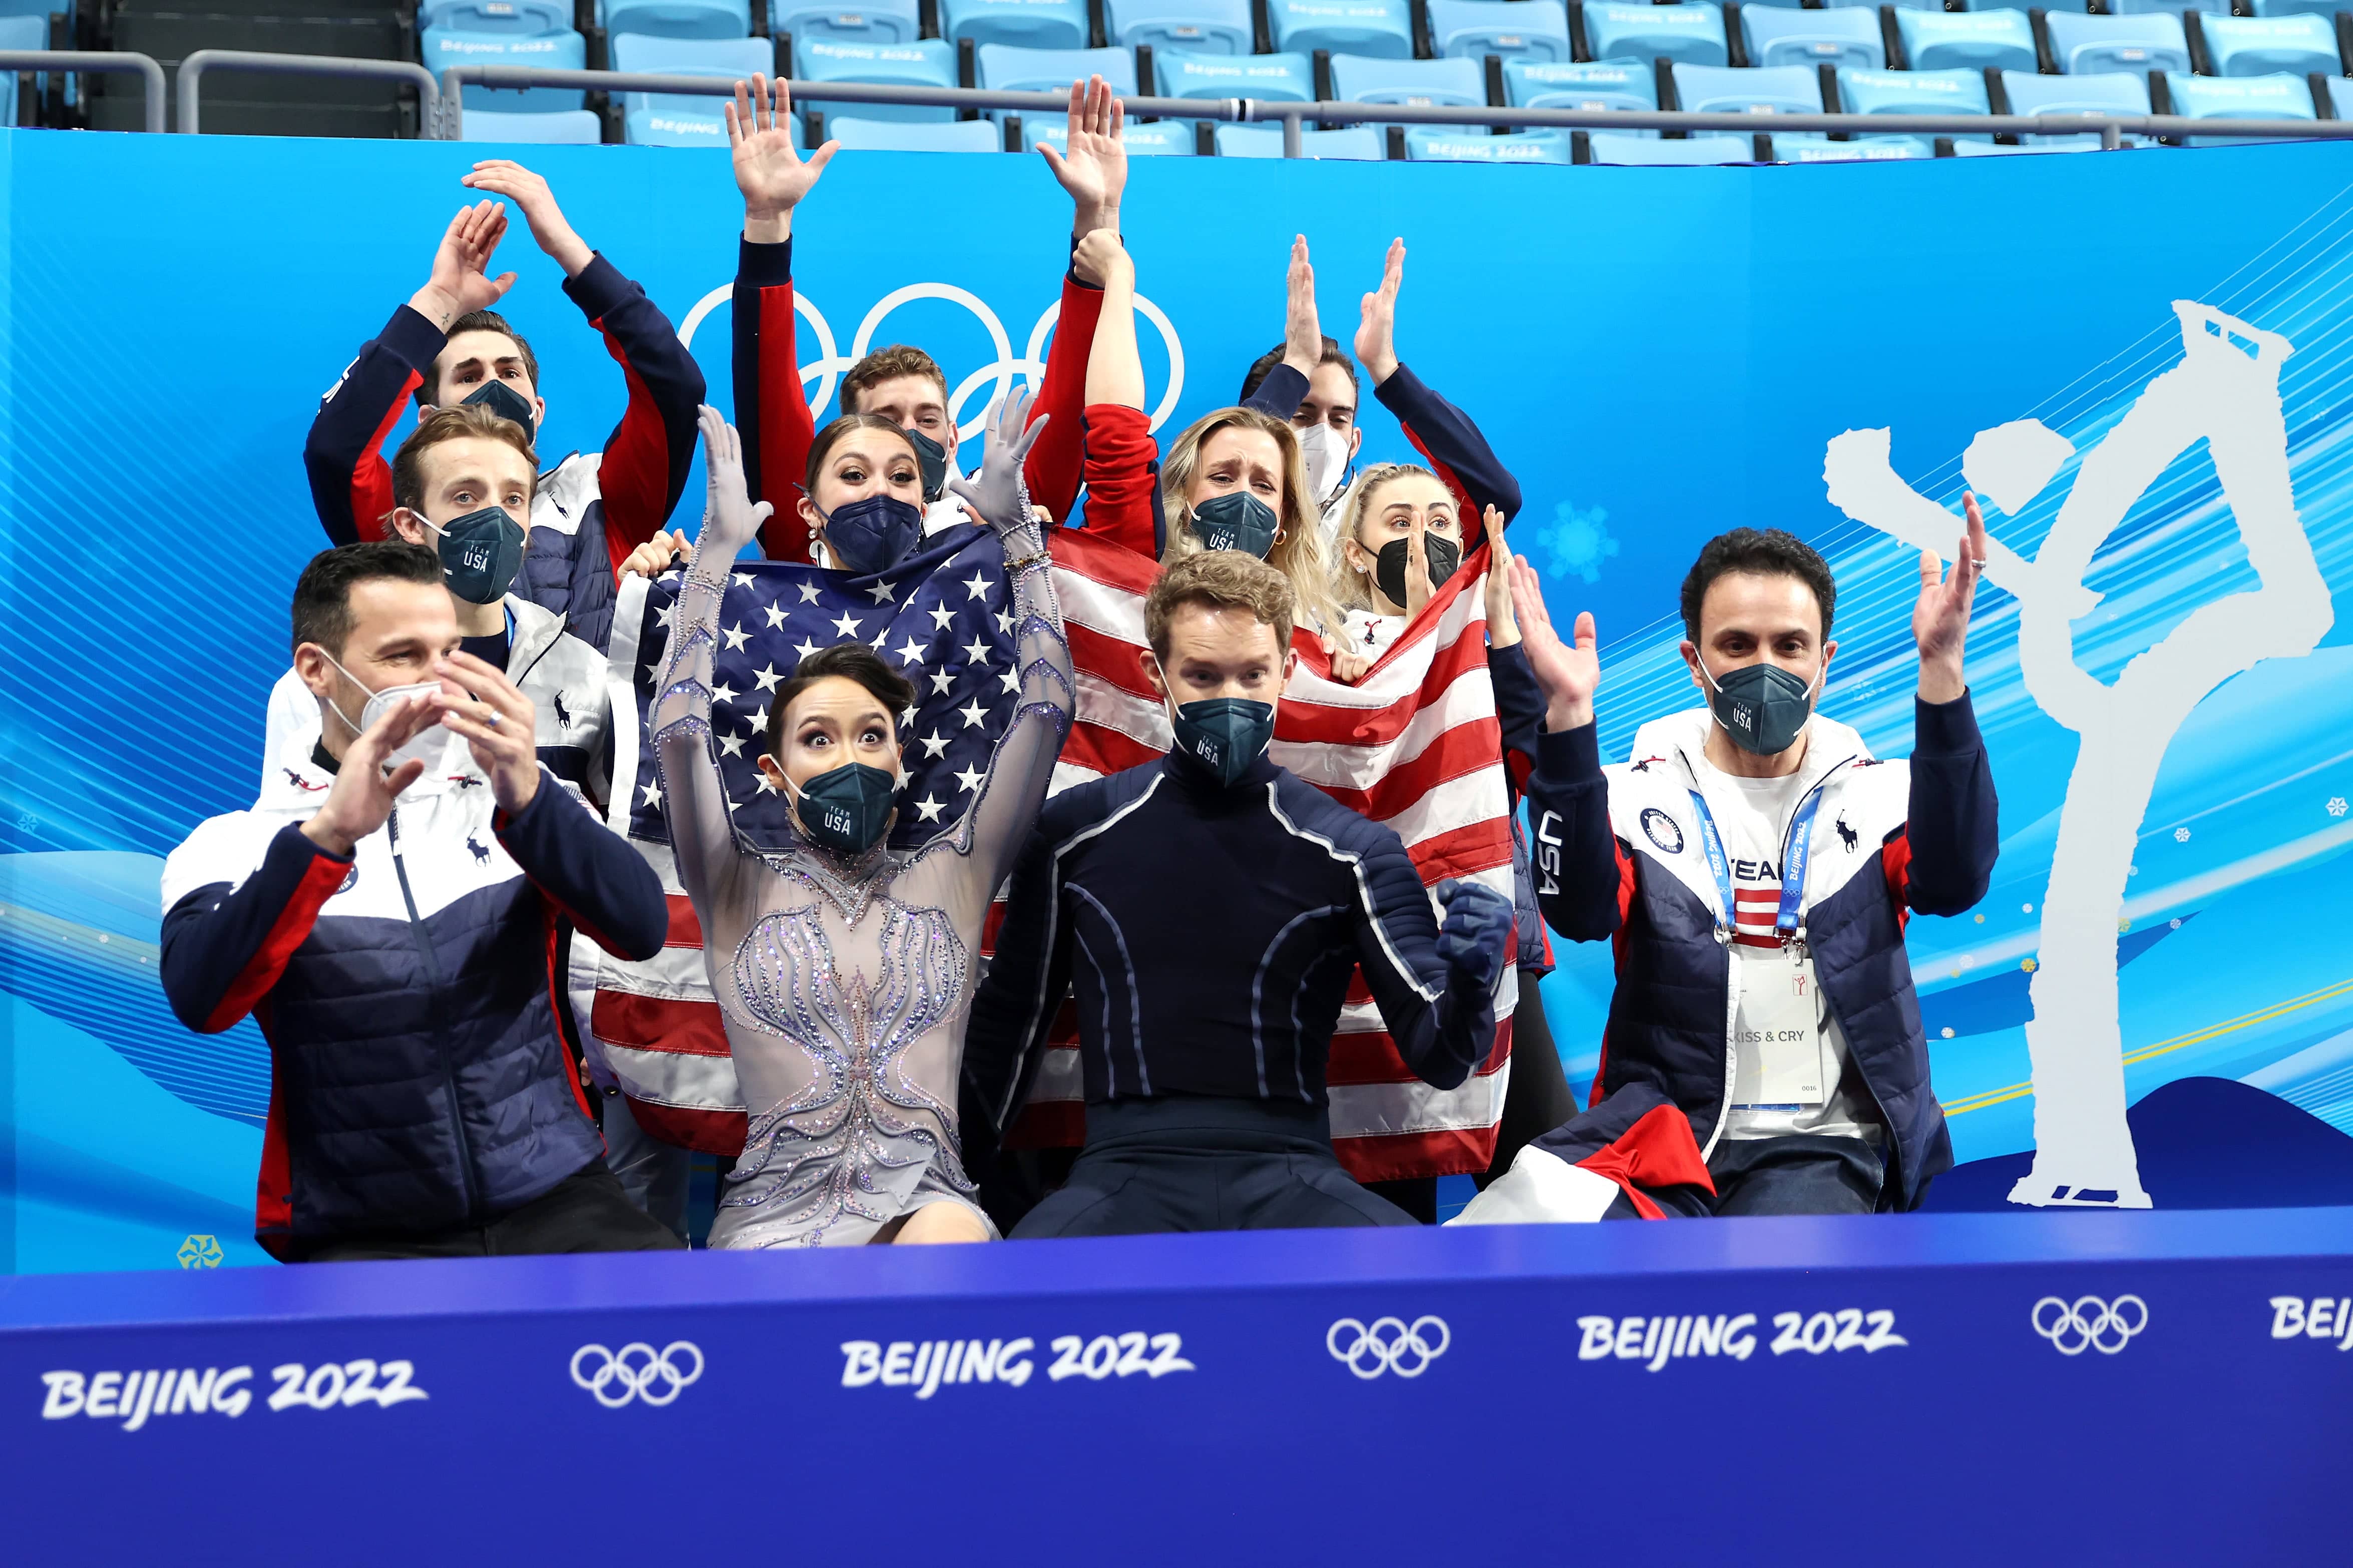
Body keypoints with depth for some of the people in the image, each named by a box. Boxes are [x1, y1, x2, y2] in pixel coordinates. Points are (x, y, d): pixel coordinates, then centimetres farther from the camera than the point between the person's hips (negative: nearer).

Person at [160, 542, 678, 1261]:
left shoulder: (513, 799, 9)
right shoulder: (235, 844, 3)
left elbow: (641, 930, -7)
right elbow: (201, 999, -16)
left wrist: (527, 798, -24)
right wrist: (327, 836, -29)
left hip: (554, 1202, 2)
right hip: (363, 1234, -2)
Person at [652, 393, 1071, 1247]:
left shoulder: (952, 877, 16)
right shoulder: (739, 891, 14)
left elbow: (1043, 712, 9)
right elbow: (680, 731, 0)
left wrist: (1015, 531, 3)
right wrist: (717, 554, -5)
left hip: (924, 1200, 1)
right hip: (774, 1212, 0)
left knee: (951, 1234, -35)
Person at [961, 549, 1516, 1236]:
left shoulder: (1353, 851, 5)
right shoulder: (1077, 832, 8)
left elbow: (1436, 1056, -1)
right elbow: (1010, 1020, 20)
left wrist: (1468, 982, -22)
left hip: (1289, 1177, 0)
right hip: (1126, 1172, 0)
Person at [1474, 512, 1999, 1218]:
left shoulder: (1878, 795, 6)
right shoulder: (1639, 795, 6)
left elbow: (1952, 882, -17)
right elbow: (1582, 909, -15)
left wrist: (1941, 669, -28)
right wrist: (1569, 717, -28)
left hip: (1826, 1142, 1)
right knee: (1528, 1196, -30)